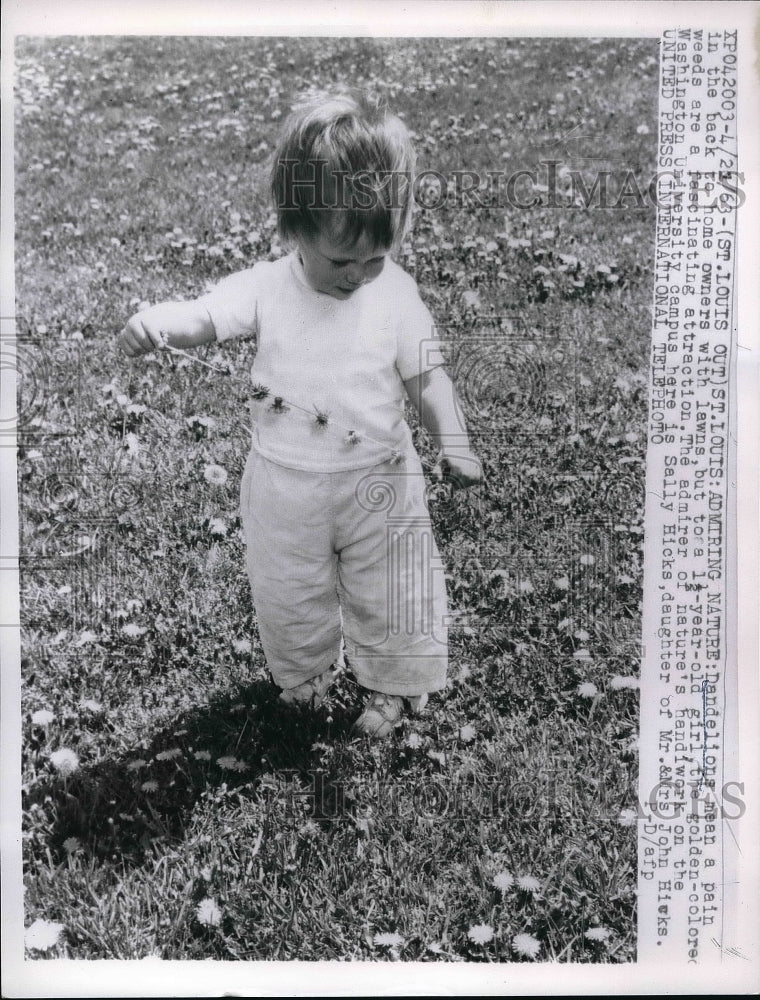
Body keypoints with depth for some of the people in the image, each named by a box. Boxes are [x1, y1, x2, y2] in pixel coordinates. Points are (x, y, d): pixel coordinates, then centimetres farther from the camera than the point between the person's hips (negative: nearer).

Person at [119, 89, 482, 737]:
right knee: (288, 595, 19)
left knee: (388, 594, 15)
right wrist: (153, 324, -41)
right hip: (286, 484, 1)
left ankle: (390, 685, 40)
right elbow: (204, 317, -19)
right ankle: (307, 672, 48)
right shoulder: (265, 288, -10)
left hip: (377, 481, -1)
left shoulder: (396, 293, -10)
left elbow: (427, 377, -6)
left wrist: (454, 443, -21)